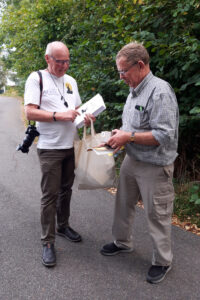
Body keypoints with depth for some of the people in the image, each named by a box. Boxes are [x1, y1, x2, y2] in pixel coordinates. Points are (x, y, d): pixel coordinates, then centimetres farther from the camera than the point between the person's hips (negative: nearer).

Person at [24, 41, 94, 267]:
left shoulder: (71, 81, 14)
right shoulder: (36, 78, -6)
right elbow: (30, 112, -13)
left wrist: (85, 117, -2)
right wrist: (59, 115, -22)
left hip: (70, 145, 6)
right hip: (50, 148, -6)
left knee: (66, 189, 16)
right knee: (50, 195, -3)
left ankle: (63, 225, 34)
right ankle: (48, 242, 7)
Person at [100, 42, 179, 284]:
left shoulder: (160, 91, -21)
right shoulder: (134, 91, 9)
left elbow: (165, 135, -26)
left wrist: (129, 137, -21)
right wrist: (121, 132, 2)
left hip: (154, 167, -9)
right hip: (131, 160, 9)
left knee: (156, 215, 6)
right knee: (123, 204, 20)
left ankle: (162, 262, 26)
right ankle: (122, 242, 42)